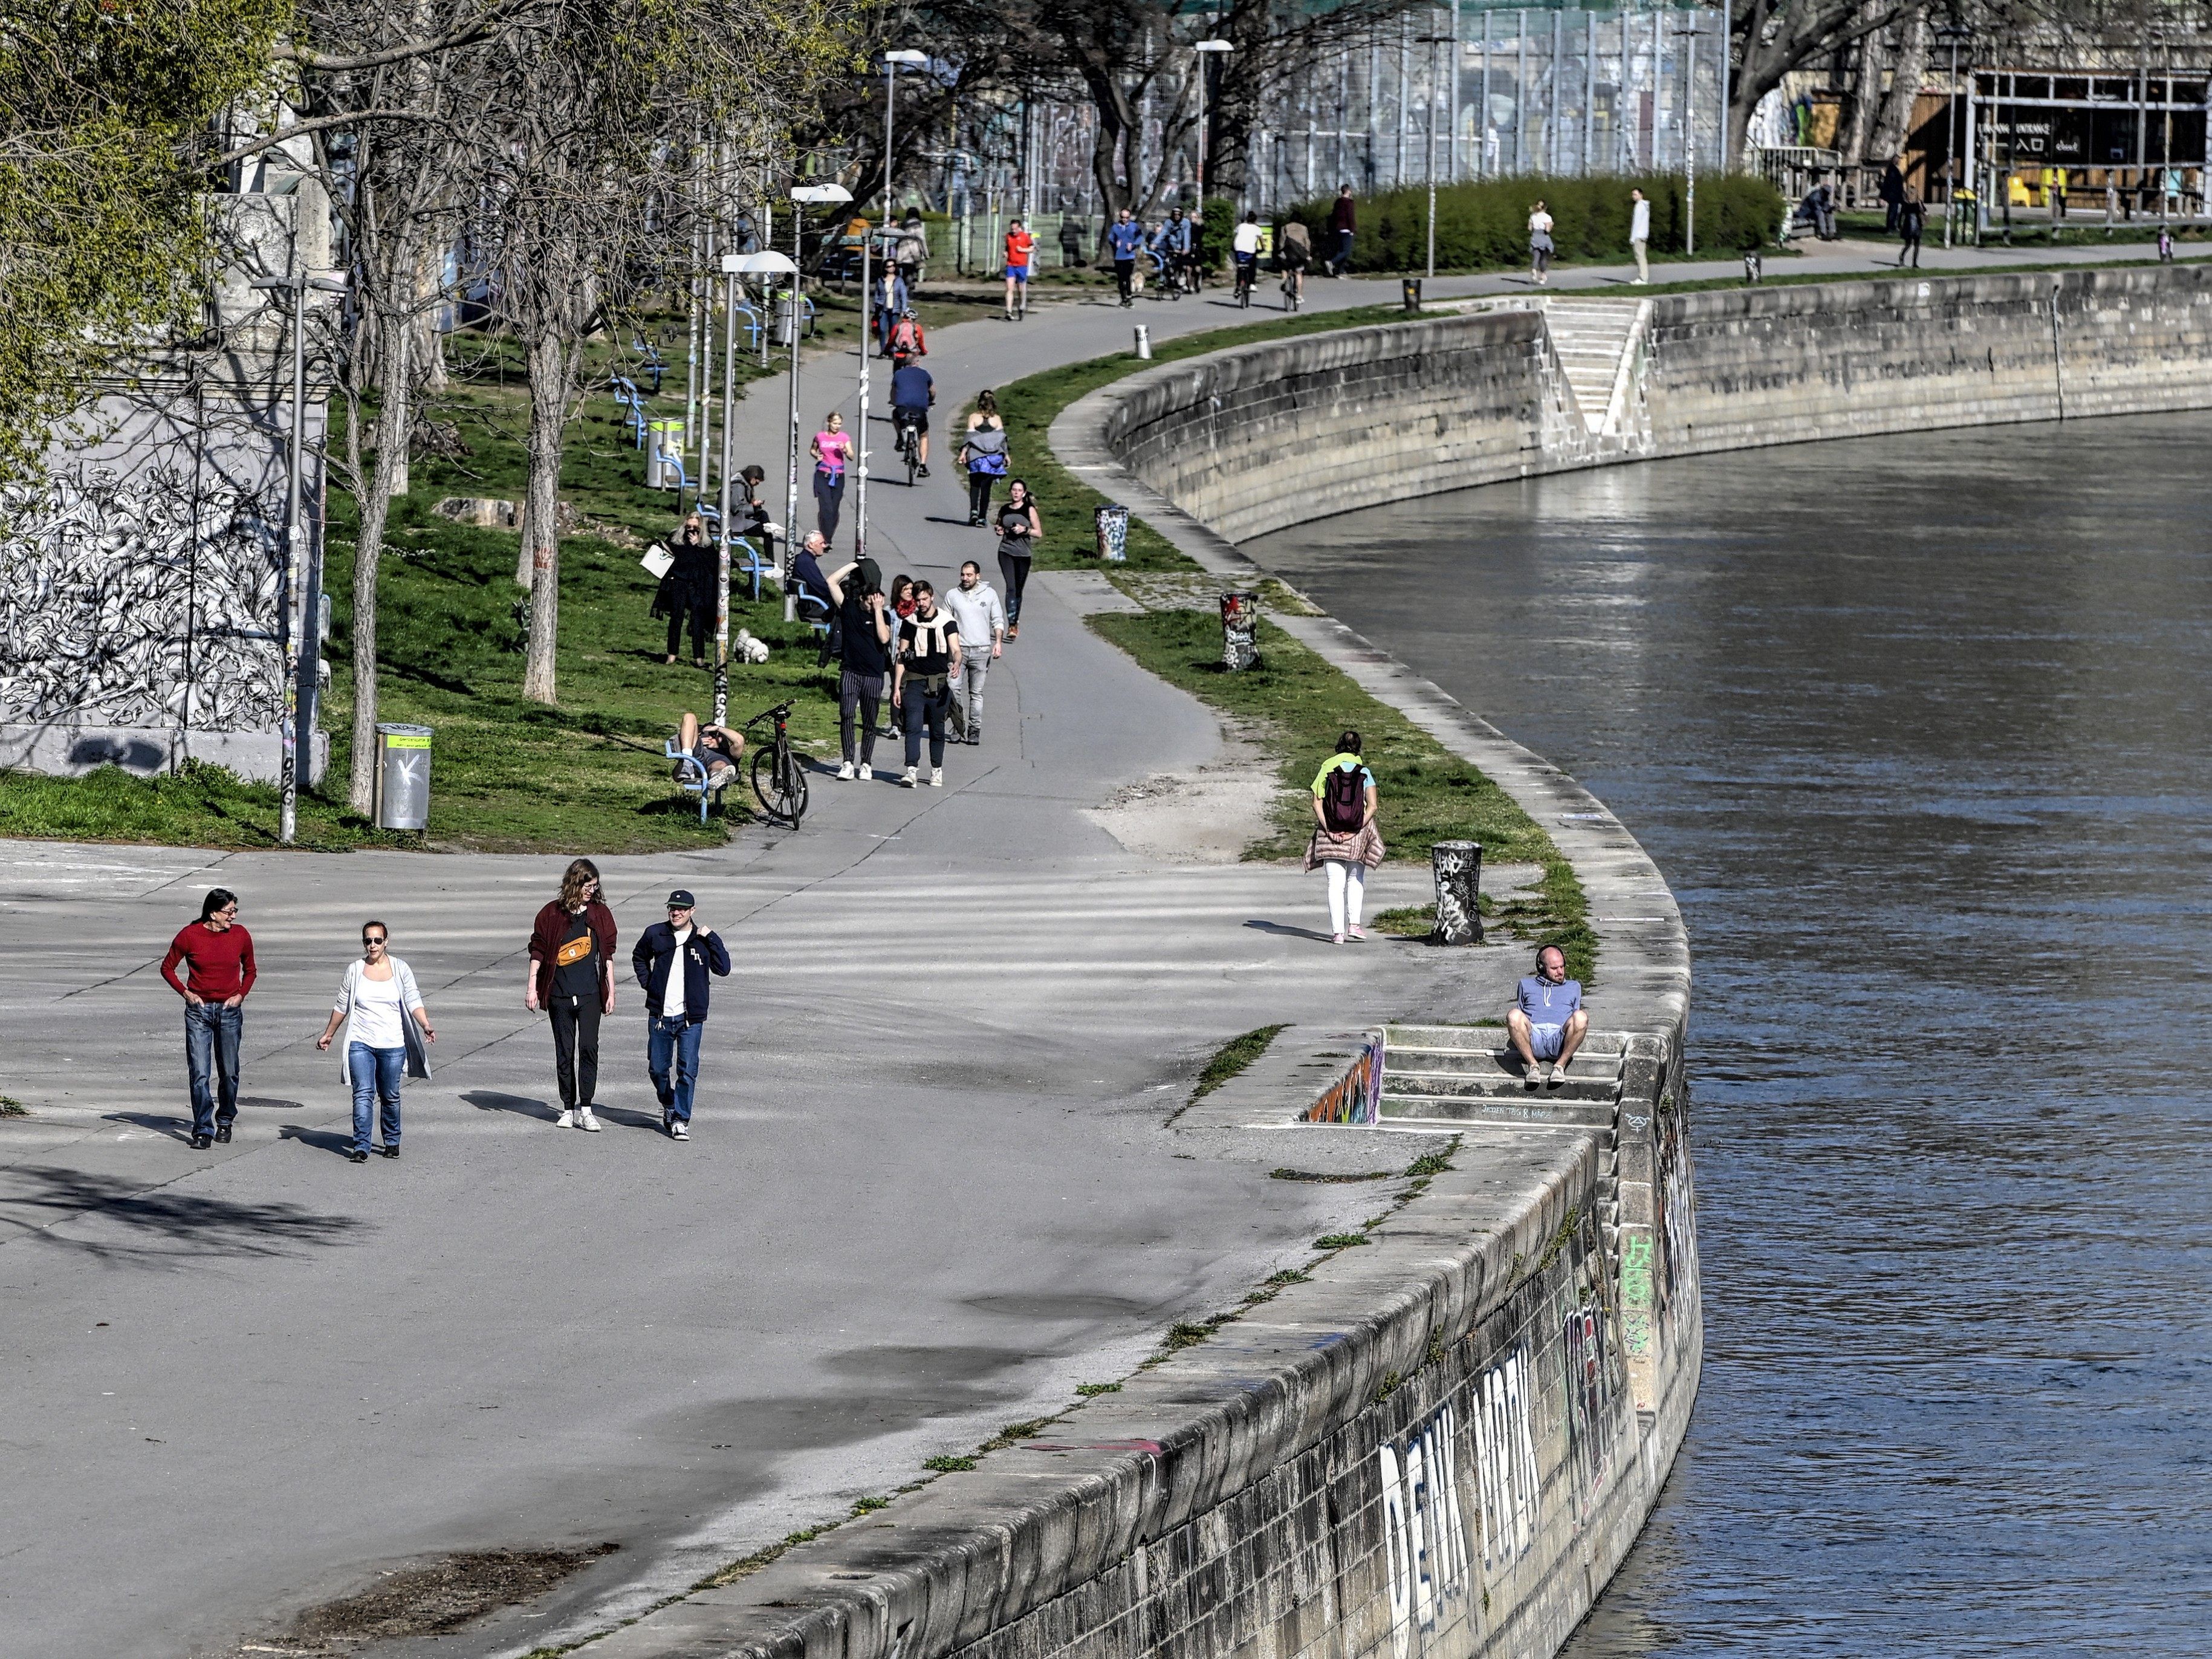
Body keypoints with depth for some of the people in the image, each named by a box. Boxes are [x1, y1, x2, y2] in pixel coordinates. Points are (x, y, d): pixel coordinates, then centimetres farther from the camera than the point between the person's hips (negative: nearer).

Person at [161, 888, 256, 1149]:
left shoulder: (240, 936, 0)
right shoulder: (190, 935, -7)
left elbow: (249, 970, 16)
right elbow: (168, 967, 5)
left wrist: (240, 995, 0)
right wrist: (185, 993, -6)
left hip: (230, 1011, 2)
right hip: (198, 1010, -2)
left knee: (228, 1072, 9)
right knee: (200, 1074, -8)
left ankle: (225, 1121, 29)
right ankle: (203, 1131, -5)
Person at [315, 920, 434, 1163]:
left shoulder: (400, 970, 2)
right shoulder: (355, 970, 4)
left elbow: (414, 1002, -4)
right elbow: (341, 1006, 14)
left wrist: (426, 1026, -20)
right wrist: (328, 1035, 20)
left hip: (392, 1044, 0)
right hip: (360, 1043, 0)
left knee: (390, 1096, 10)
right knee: (363, 1094, -11)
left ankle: (392, 1141, 27)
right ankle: (361, 1147, -14)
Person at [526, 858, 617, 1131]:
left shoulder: (600, 914, 7)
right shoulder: (552, 914, 2)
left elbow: (607, 955, 11)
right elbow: (538, 951, 5)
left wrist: (611, 991, 11)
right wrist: (532, 987, 1)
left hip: (590, 995, 0)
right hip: (560, 994, 0)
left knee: (589, 1047, -11)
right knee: (564, 1052, 4)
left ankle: (585, 1109, -10)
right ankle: (568, 1109, 11)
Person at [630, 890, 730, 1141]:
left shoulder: (703, 940, 2)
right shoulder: (655, 934, 5)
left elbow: (723, 969, -6)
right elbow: (639, 958, 24)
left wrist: (711, 939, -10)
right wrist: (646, 982, 10)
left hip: (690, 1017, -2)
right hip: (660, 1015, 2)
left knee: (687, 1071, -6)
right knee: (657, 1069, 8)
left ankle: (681, 1120, 2)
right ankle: (669, 1106, 32)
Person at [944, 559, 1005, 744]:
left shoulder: (989, 595, 8)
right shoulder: (952, 596, 9)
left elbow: (998, 621, 11)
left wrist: (998, 642, -3)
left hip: (981, 650, 0)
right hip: (958, 650, 1)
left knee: (977, 693, 1)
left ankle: (975, 730, 5)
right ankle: (959, 728, 0)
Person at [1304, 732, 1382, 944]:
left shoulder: (1327, 769, -1)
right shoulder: (1364, 773, -1)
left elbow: (1317, 803, -7)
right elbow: (1372, 806, -8)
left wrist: (1328, 830, -9)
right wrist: (1357, 830, -9)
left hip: (1331, 833, 0)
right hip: (1357, 831, 0)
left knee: (1336, 884, 2)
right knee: (1356, 879, 18)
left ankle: (1338, 932, -5)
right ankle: (1354, 923, 5)